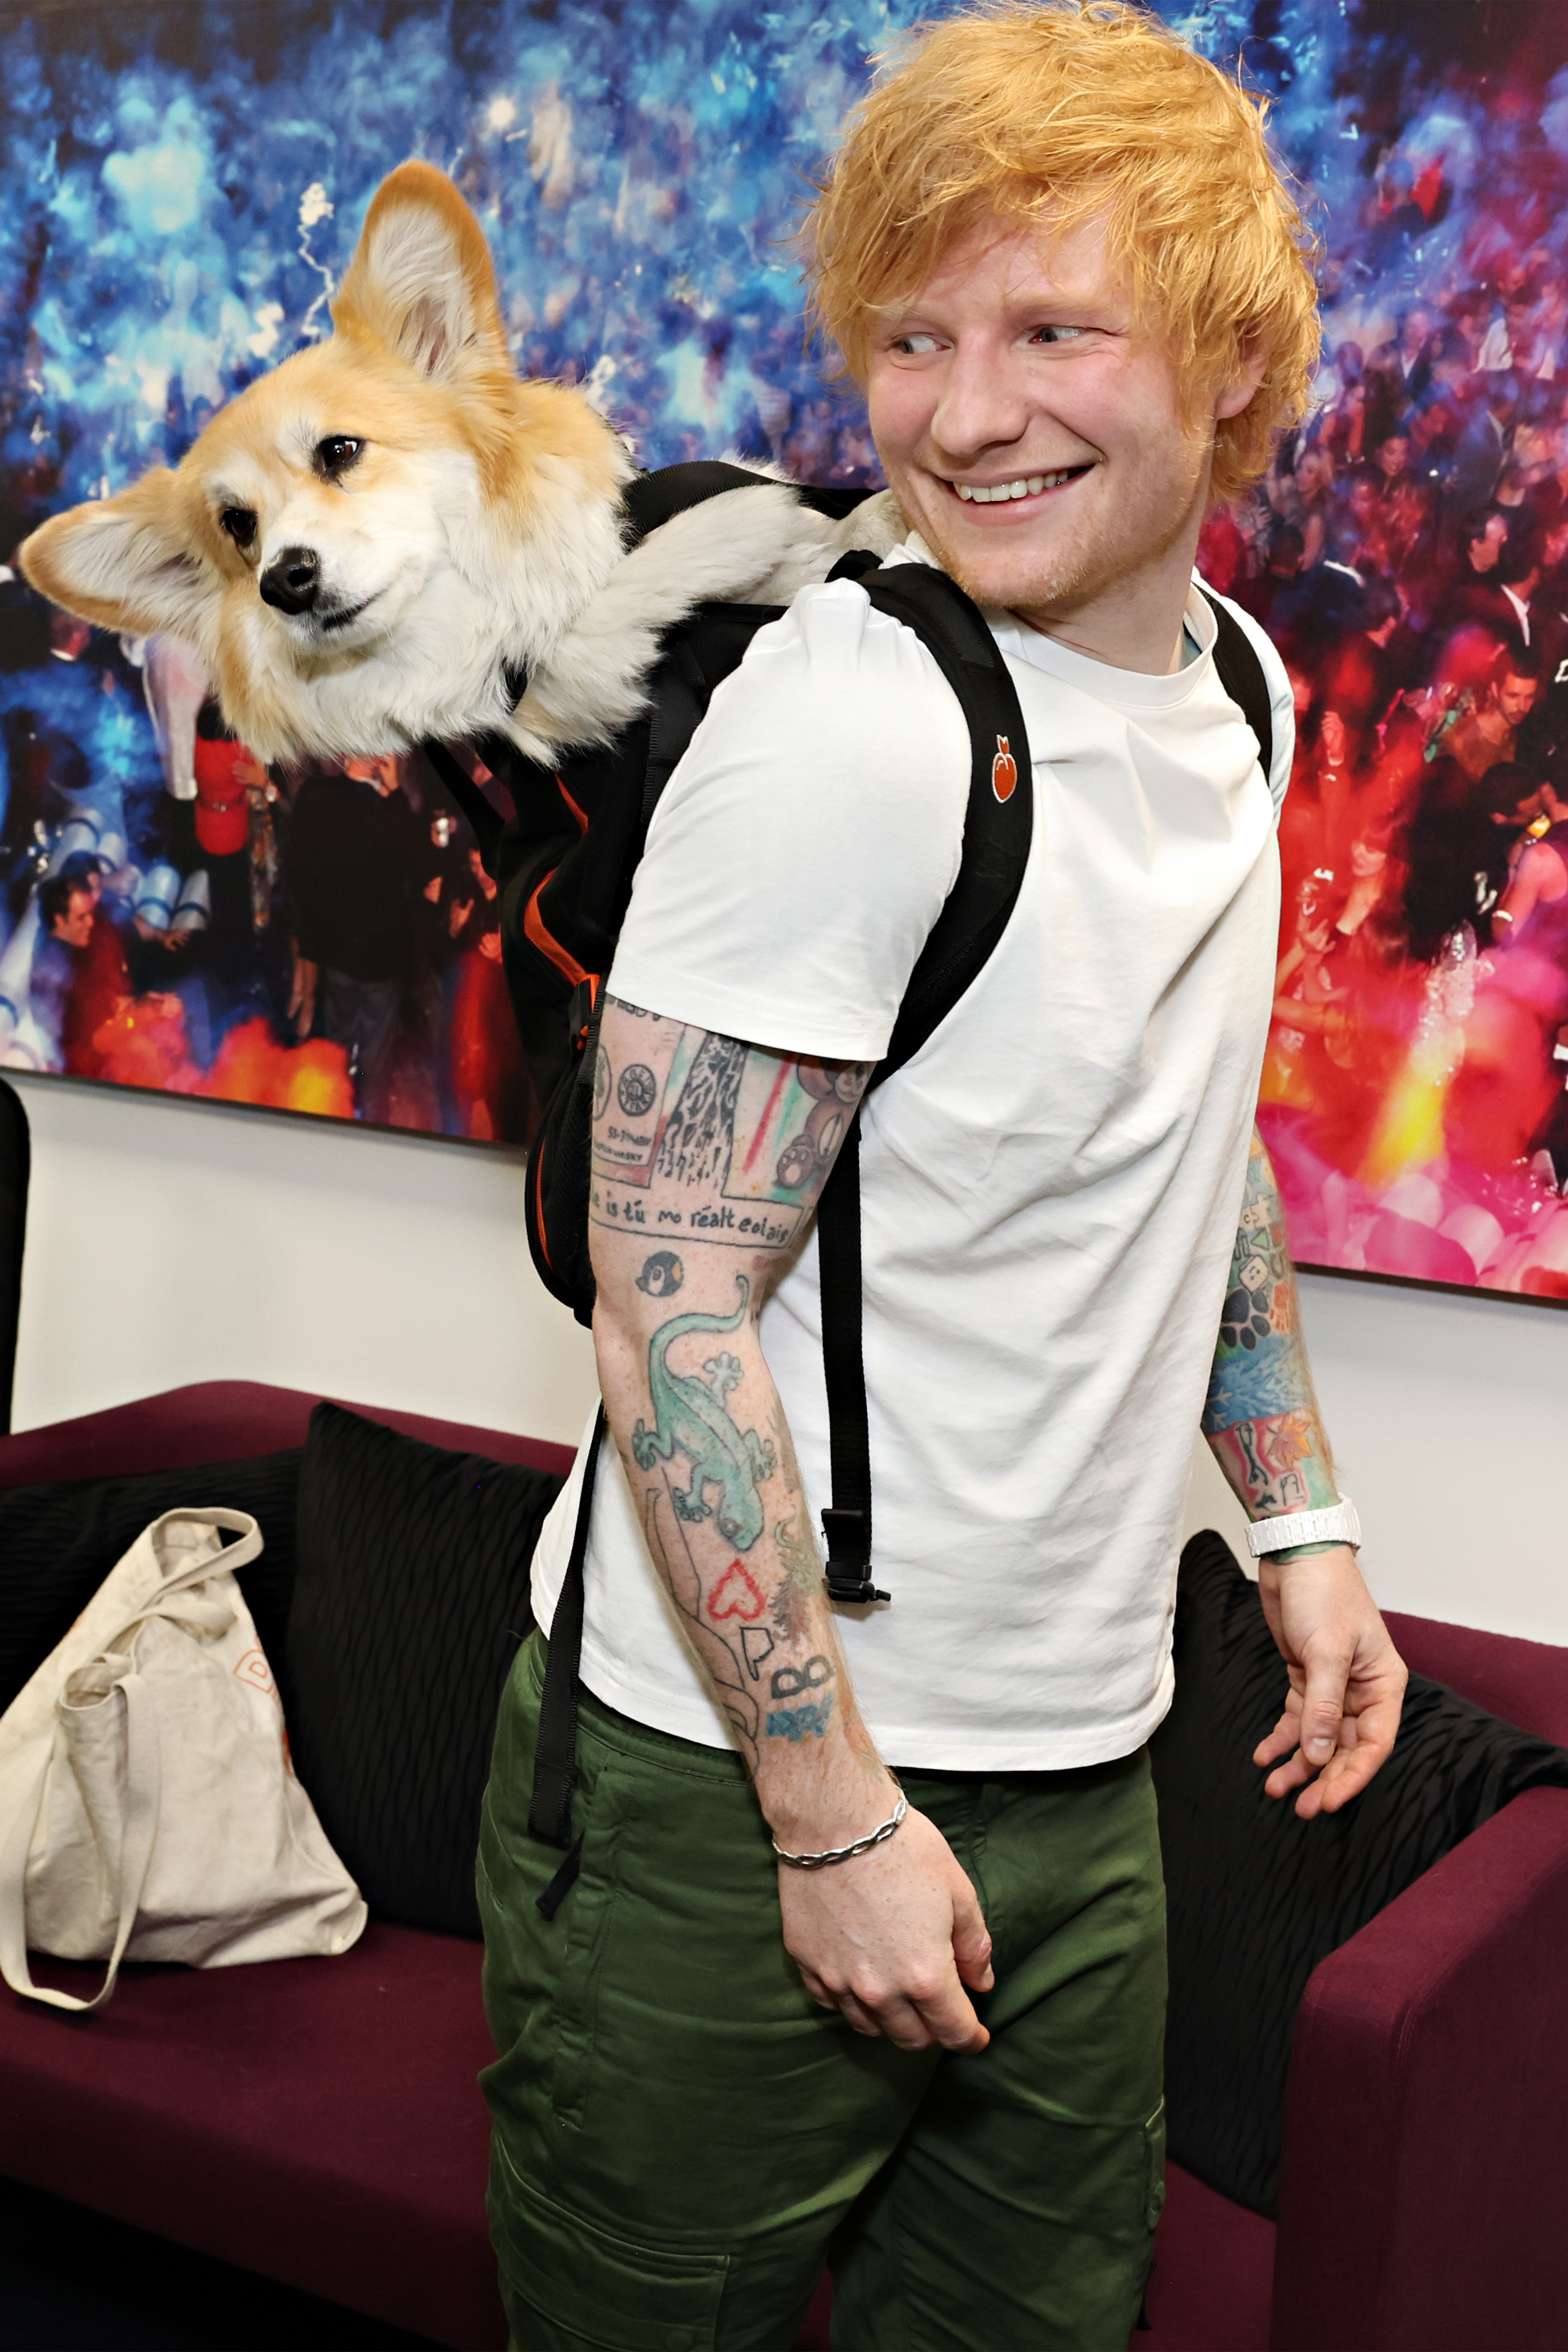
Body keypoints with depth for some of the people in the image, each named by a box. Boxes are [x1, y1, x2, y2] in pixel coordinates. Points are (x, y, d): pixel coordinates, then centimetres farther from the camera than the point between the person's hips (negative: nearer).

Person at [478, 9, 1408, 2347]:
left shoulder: (1231, 684, 5)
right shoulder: (848, 731, -21)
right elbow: (671, 1301, -20)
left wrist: (1302, 1521, 17)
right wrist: (838, 1808, -18)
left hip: (1080, 1760, 7)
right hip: (742, 1781, -7)